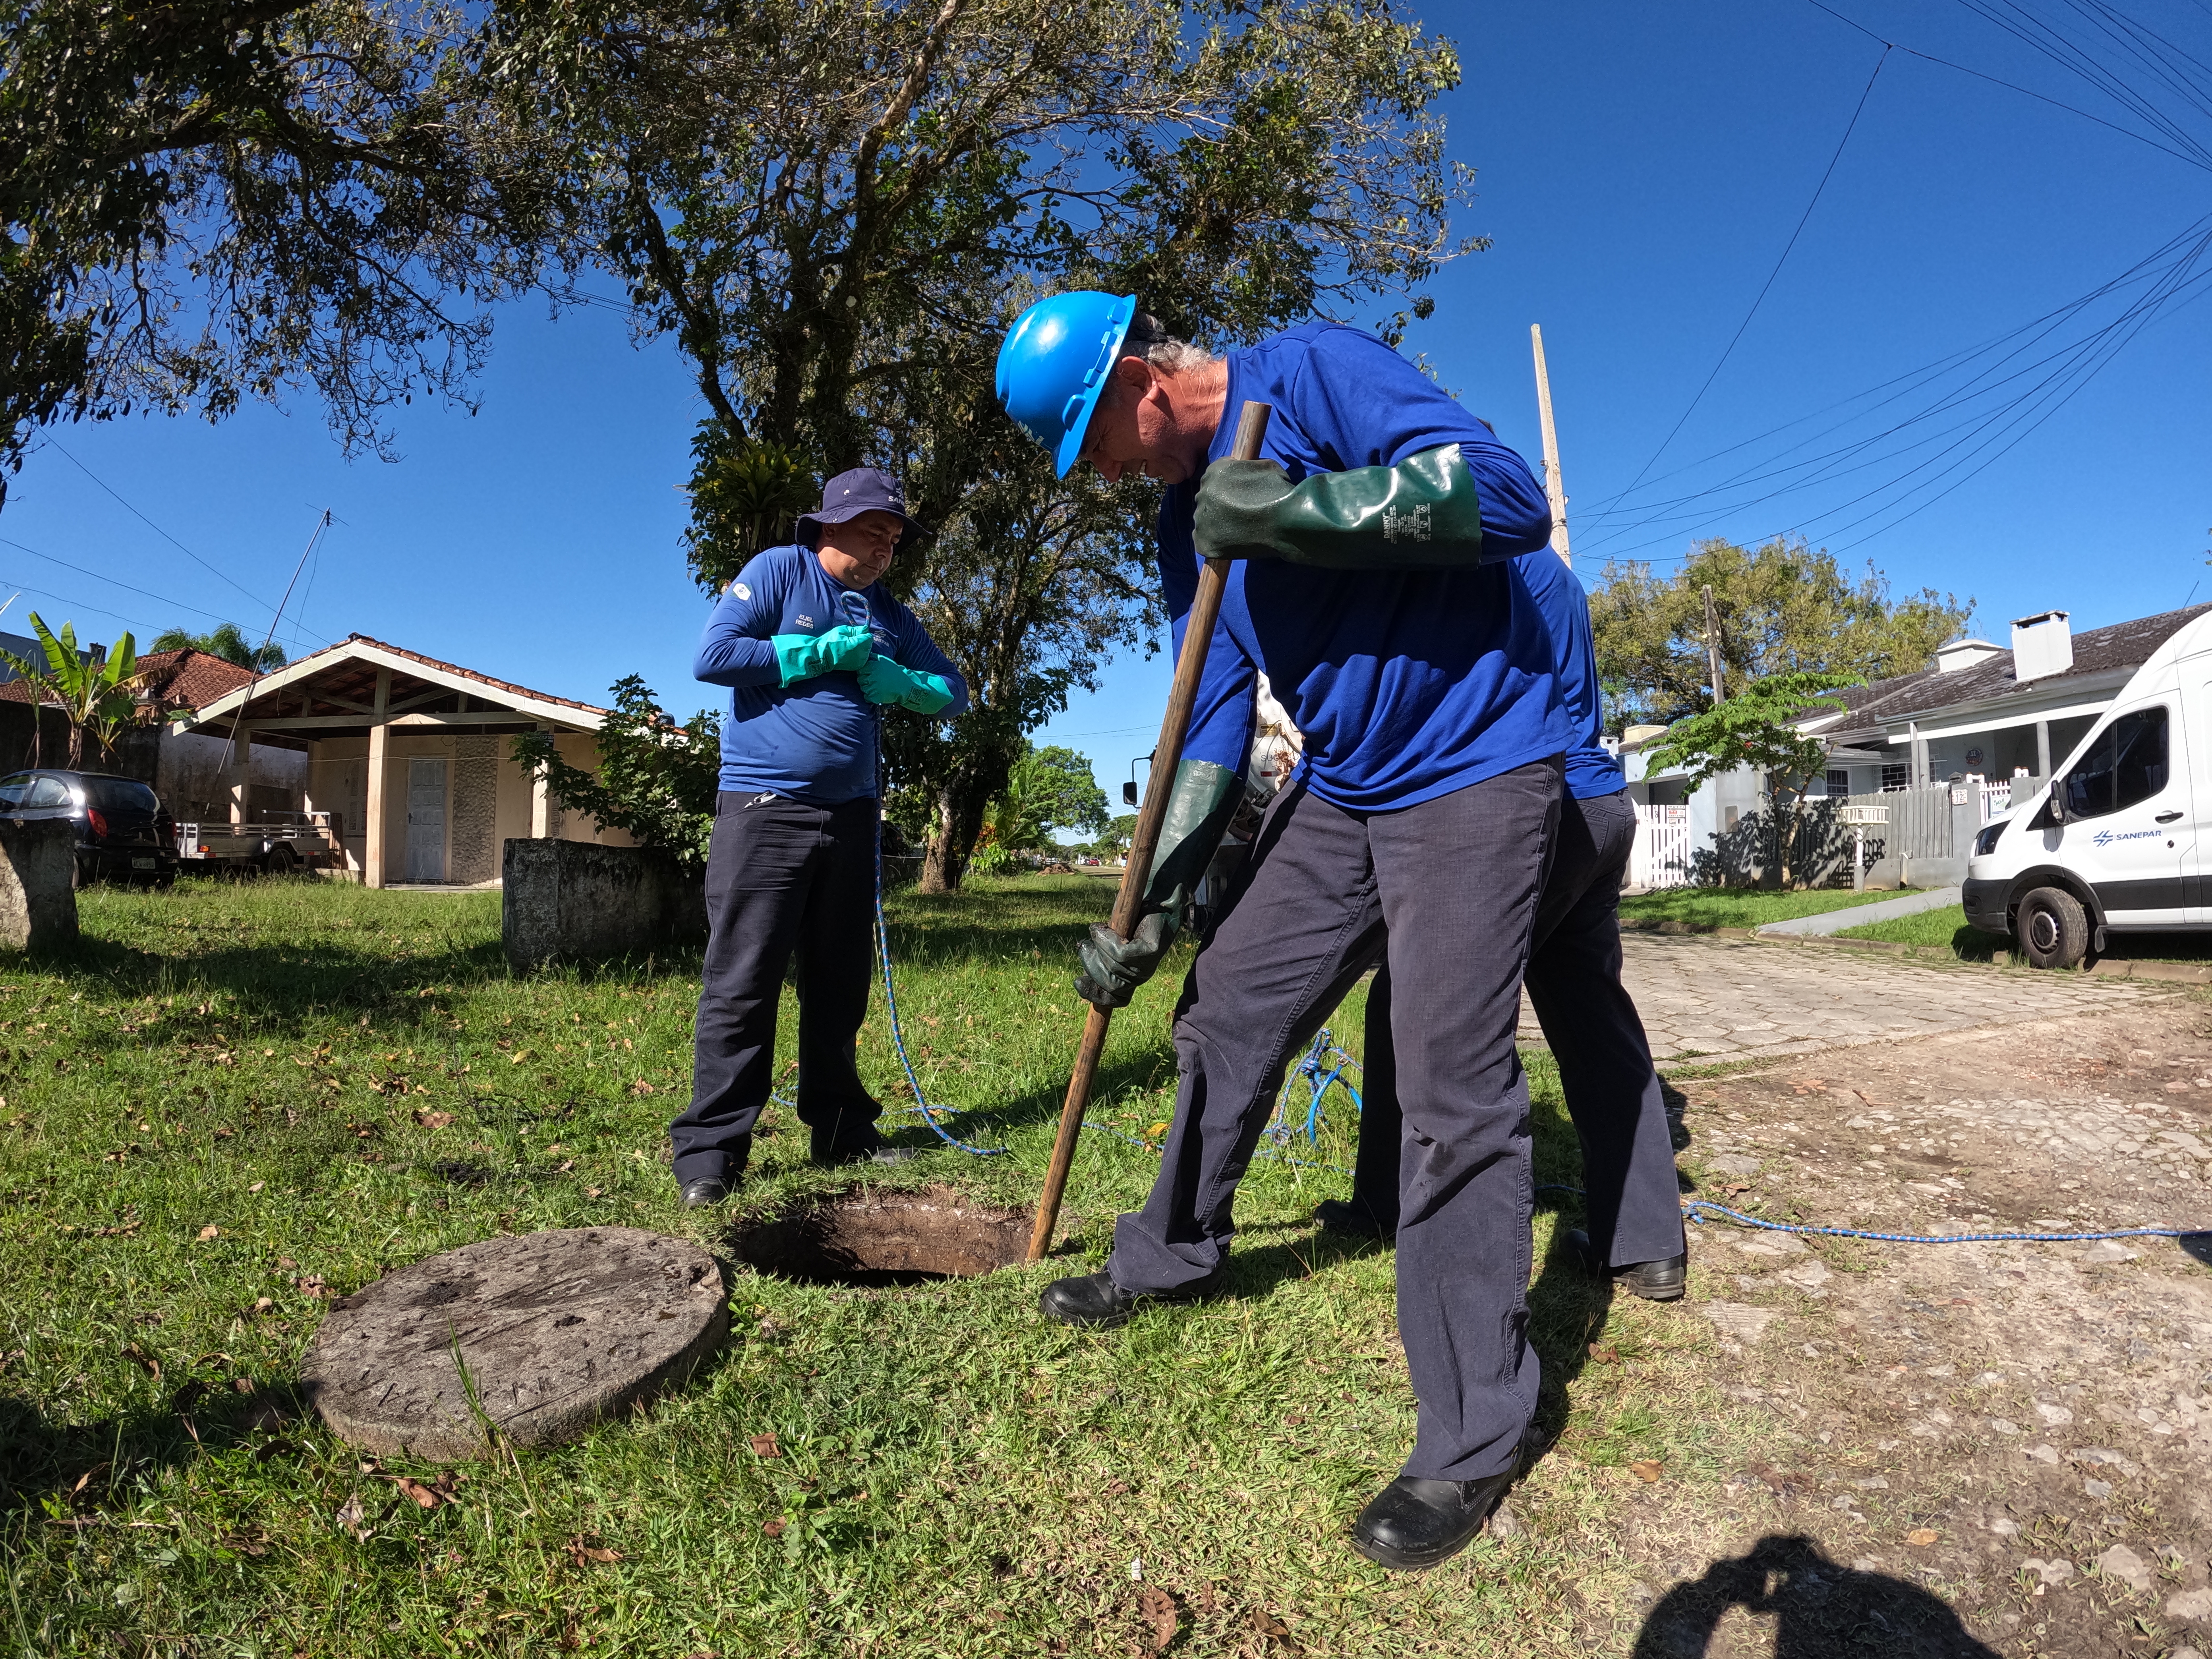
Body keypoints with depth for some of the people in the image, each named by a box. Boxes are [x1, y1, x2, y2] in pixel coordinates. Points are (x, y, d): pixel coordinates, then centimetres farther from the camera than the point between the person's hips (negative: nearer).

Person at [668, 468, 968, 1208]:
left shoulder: (889, 615, 16)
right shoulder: (777, 571, 0)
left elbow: (952, 690, 16)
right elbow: (712, 656, -10)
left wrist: (894, 680, -4)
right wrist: (820, 653, -11)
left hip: (850, 813, 6)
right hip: (763, 809, -6)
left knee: (839, 981, 11)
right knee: (741, 982, -6)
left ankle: (839, 1127, 22)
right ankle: (710, 1146, 1)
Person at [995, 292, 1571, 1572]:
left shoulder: (1313, 370, -12)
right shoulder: (1187, 518, 8)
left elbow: (1512, 501, -23)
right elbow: (1215, 721, 6)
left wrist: (1292, 507, -30)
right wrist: (1154, 905, 1)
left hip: (1478, 771, -7)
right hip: (1341, 792, 8)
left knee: (1455, 1091, -10)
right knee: (1228, 1011, 11)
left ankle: (1475, 1442, 5)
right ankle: (1176, 1253, 35)